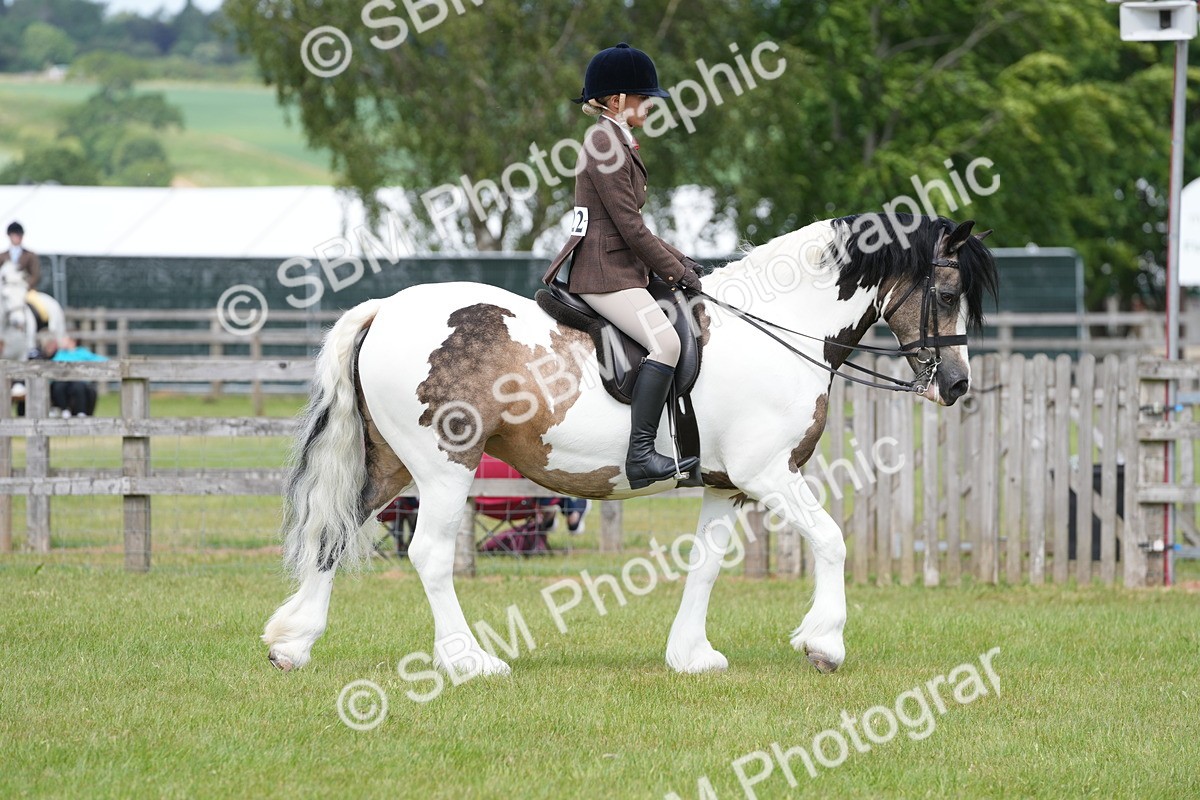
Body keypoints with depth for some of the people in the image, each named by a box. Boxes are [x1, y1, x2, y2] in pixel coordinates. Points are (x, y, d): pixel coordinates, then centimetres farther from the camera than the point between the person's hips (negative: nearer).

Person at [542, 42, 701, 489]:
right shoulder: (606, 144, -14)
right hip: (605, 273, -11)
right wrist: (676, 270, -9)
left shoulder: (617, 142, 19)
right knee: (665, 342, -26)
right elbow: (629, 226, -16)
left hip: (620, 268, 11)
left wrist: (674, 258, 15)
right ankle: (640, 453, -31)